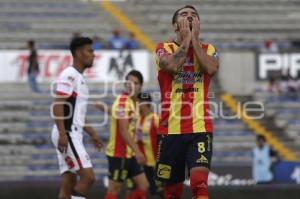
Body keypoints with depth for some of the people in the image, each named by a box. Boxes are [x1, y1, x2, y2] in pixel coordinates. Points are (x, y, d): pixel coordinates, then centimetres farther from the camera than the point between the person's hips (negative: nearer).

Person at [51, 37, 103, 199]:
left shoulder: (79, 77, 19)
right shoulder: (69, 75, -11)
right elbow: (58, 105, -20)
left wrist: (91, 133, 28)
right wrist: (63, 134, -27)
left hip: (73, 135, 10)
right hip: (67, 135, -10)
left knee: (69, 184, 6)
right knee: (88, 176, -14)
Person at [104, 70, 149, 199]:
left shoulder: (133, 102, 13)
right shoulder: (123, 102, -15)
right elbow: (123, 131, -23)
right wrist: (137, 150, -27)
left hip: (129, 154, 10)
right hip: (119, 154, -10)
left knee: (143, 186, 8)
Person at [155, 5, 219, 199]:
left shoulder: (208, 49, 11)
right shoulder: (164, 48, 6)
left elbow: (211, 68, -12)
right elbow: (172, 65, -17)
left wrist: (195, 39, -3)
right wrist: (186, 39, -4)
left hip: (200, 127, 0)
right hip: (171, 128, 0)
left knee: (200, 182, -19)